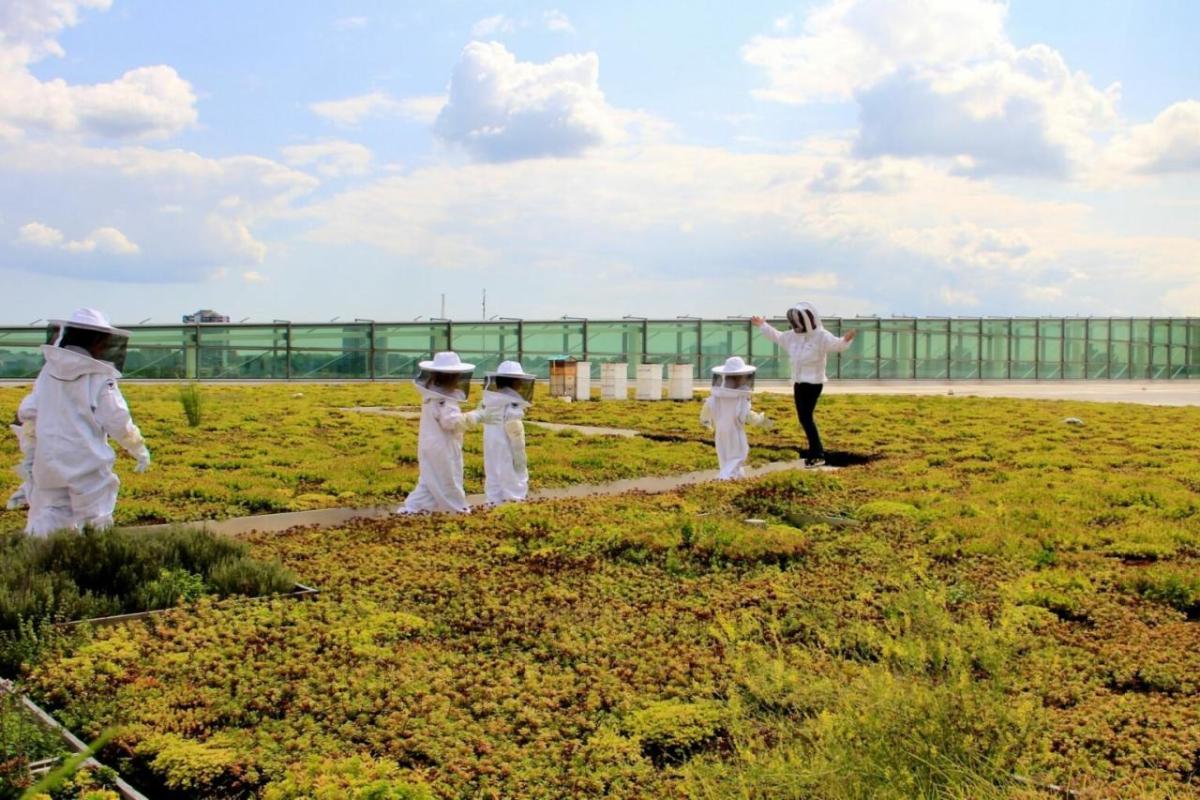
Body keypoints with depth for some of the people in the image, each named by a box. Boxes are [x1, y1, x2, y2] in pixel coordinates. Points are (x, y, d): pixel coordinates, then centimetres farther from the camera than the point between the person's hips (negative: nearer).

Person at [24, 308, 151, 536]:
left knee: (48, 516, 11)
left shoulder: (48, 371, 3)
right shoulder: (99, 377, -12)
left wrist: (36, 440, 27)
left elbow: (28, 412, 8)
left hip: (48, 459, 5)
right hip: (87, 463, -5)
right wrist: (140, 449, 5)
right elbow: (117, 421, -10)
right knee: (95, 525, 5)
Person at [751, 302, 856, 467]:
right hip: (798, 382, 8)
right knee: (804, 418, 11)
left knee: (806, 417, -11)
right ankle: (816, 453, 21)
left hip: (813, 383, -8)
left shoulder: (821, 336, -13)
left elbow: (837, 344, -27)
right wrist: (763, 326, 35)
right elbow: (777, 336, 28)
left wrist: (846, 339, -48)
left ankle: (817, 455, -3)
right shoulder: (793, 336, 11)